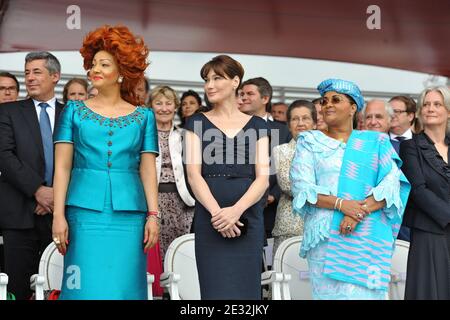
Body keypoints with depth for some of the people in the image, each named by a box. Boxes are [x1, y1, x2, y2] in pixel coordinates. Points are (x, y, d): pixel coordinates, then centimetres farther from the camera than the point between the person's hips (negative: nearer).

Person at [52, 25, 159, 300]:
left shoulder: (143, 116, 9)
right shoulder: (75, 110, 8)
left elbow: (148, 170, 6)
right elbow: (62, 166, 3)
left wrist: (153, 215, -3)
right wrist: (59, 215, -5)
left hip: (129, 213, 1)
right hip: (84, 211, 0)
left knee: (124, 287, 2)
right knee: (86, 287, -2)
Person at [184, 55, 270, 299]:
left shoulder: (256, 125, 10)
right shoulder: (197, 123, 9)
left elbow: (263, 177, 2)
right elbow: (194, 173, -1)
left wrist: (236, 210, -15)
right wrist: (217, 212, -16)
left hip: (247, 218, 1)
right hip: (210, 218, -1)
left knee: (245, 288, 2)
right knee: (216, 289, -3)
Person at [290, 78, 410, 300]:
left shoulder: (376, 142, 12)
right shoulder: (309, 141, 11)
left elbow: (391, 184, 0)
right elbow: (301, 186, -1)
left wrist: (362, 210, -16)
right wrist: (340, 203, -16)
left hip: (369, 238, 0)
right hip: (324, 237, 0)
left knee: (363, 292, -4)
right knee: (327, 292, -3)